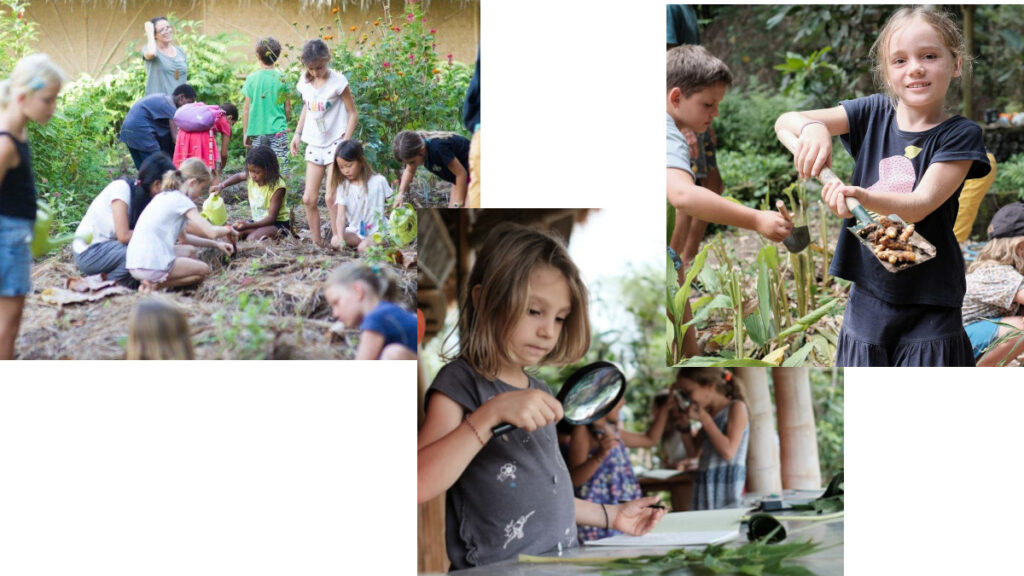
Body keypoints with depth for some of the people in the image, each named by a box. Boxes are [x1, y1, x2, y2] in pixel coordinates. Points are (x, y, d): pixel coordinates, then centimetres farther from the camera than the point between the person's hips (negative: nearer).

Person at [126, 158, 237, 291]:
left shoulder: (164, 197, 20)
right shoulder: (181, 200, -7)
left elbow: (183, 237, 28)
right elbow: (211, 232, -12)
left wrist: (215, 244, 22)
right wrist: (228, 229, 10)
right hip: (151, 267, -9)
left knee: (190, 251, 26)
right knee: (204, 270, 10)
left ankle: (154, 282, 4)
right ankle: (156, 285, -7)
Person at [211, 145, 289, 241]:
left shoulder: (277, 186, -25)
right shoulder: (251, 177, -6)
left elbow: (271, 217, -27)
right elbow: (239, 176, 21)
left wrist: (249, 226, -38)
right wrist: (221, 186, 3)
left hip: (278, 223, -7)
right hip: (258, 222, 7)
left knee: (252, 238, -32)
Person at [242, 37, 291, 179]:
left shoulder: (252, 78, -3)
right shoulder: (282, 78, -2)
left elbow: (246, 109, 0)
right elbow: (288, 108, 5)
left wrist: (245, 133, 9)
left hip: (257, 131, 1)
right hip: (278, 130, -1)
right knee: (280, 171, -4)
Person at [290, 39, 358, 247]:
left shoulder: (338, 81, -12)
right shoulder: (305, 82, 3)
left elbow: (353, 113, -9)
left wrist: (346, 142, -15)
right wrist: (297, 133, 12)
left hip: (335, 143, -6)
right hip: (314, 144, 6)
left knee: (332, 198, -9)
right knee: (309, 199, 2)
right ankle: (317, 243, 12)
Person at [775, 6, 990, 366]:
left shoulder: (960, 135, -7)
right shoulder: (873, 114, 2)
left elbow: (920, 205, -20)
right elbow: (785, 122, -4)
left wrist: (862, 197, -40)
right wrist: (811, 127, -28)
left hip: (928, 307, -3)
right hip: (868, 297, 3)